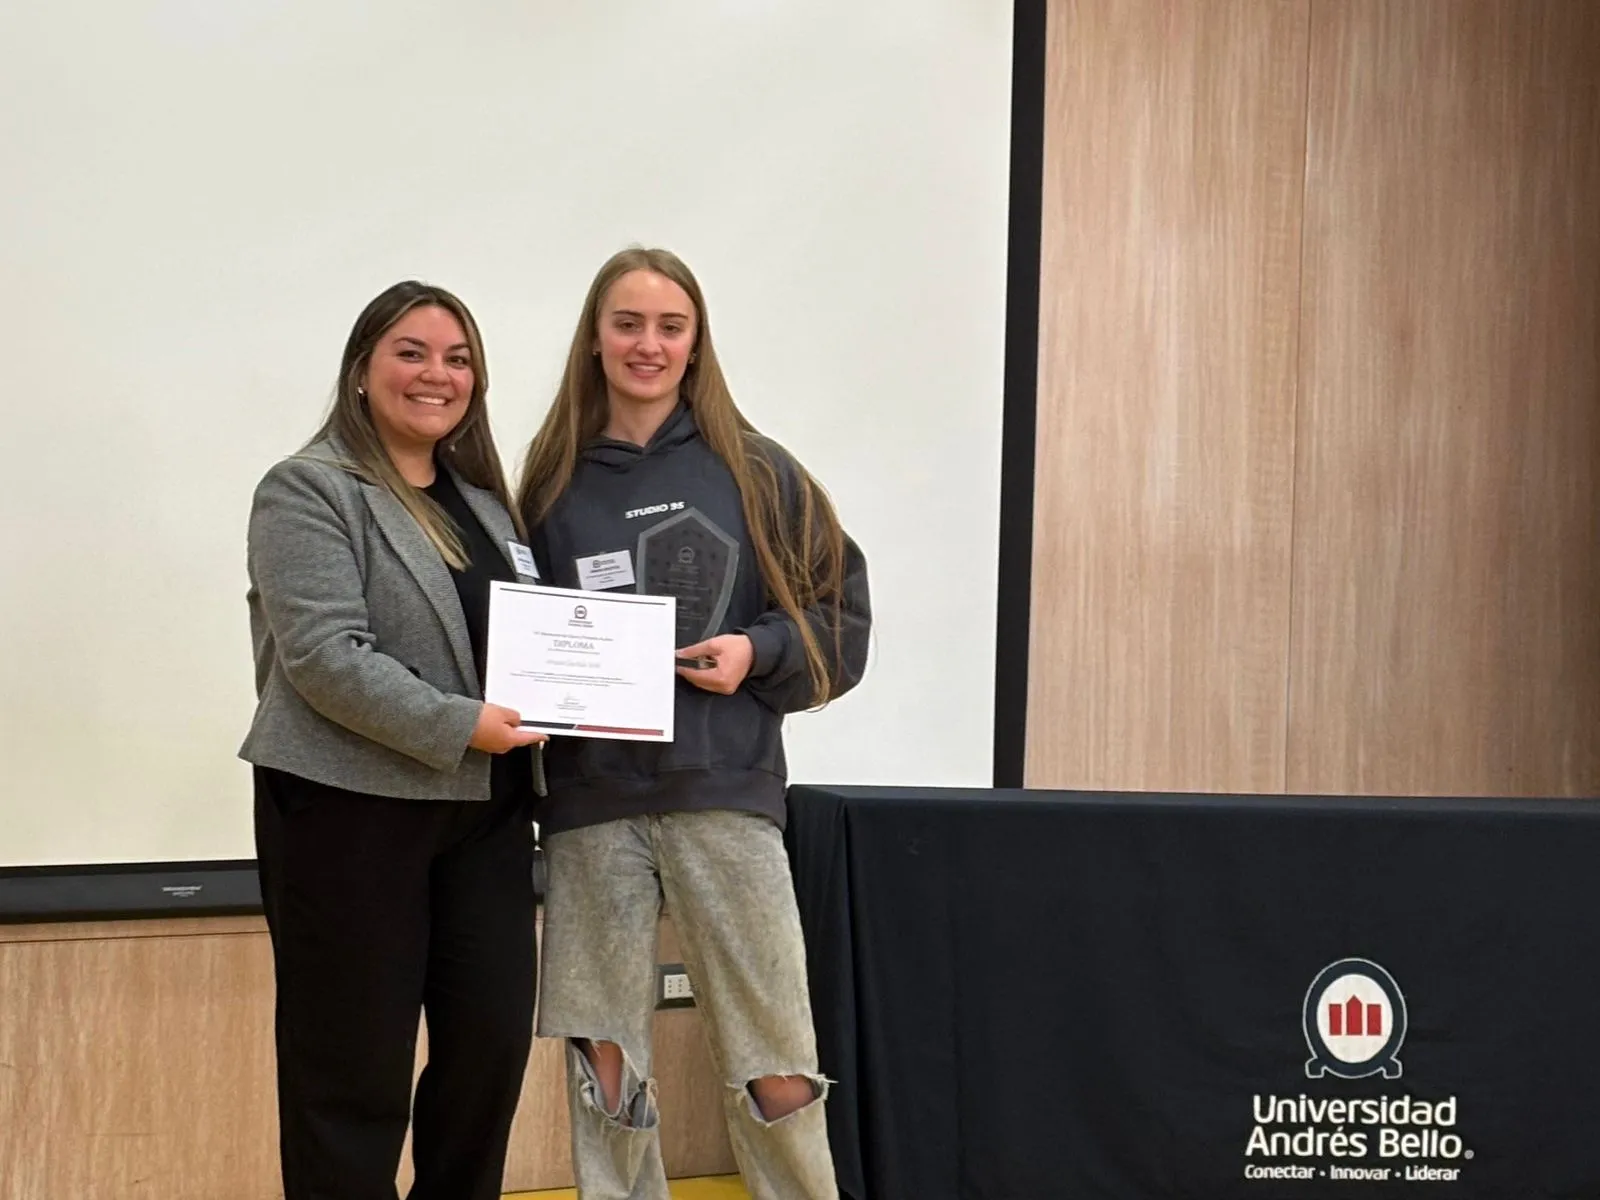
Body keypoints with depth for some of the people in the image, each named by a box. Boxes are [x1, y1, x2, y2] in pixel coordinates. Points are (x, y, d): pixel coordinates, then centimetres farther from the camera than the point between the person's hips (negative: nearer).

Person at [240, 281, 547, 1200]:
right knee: (354, 1065, 1)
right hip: (353, 809, -7)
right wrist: (459, 726, -21)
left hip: (485, 812, 7)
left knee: (493, 1042, 7)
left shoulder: (484, 501, 17)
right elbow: (325, 656, -17)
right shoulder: (309, 492, -6)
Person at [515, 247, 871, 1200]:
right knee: (606, 1073, 6)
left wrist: (759, 653, -9)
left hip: (724, 793, -1)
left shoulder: (753, 470, 4)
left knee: (776, 1073, 1)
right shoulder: (552, 484, 7)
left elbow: (839, 607, 7)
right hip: (591, 805, 1)